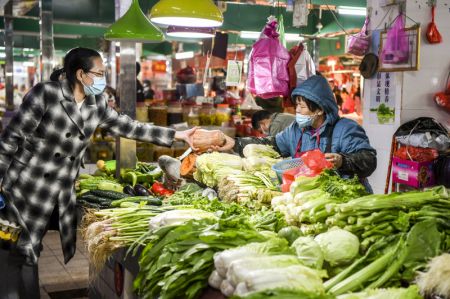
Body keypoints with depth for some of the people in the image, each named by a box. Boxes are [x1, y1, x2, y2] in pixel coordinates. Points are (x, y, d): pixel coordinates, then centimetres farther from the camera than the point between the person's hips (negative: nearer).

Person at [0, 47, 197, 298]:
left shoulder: (97, 104, 3)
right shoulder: (46, 93, -16)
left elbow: (129, 127, 7)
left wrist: (177, 135, 5)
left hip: (63, 194, 6)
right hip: (25, 188, -5)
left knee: (29, 252, 13)